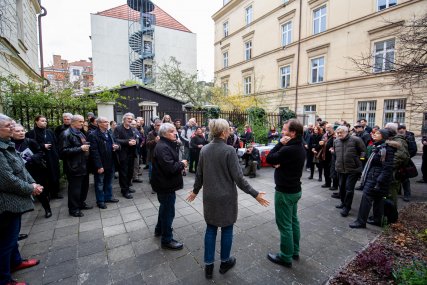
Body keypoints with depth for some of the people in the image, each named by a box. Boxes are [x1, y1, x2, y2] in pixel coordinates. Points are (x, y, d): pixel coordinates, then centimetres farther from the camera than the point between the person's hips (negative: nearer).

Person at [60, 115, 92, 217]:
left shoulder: (80, 133, 15)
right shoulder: (67, 134, -12)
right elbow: (64, 151, -19)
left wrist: (87, 148, 9)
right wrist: (80, 149, -22)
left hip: (84, 165, 9)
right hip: (74, 167, -8)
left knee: (84, 186, 17)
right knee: (74, 188, 2)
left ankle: (81, 203, 34)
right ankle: (73, 209, 16)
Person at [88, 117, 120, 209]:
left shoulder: (109, 134, 10)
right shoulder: (93, 135, -14)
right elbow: (94, 152, -18)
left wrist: (115, 147, -4)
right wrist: (99, 166, -21)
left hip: (110, 163, 7)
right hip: (100, 165, -7)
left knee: (109, 182, 19)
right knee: (99, 184, 10)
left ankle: (108, 197, 34)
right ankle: (100, 201, 24)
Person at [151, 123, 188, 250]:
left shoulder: (166, 145, 9)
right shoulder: (163, 148, -24)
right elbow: (170, 168, -32)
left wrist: (180, 164, -2)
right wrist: (182, 164, -16)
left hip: (165, 183, 11)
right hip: (166, 185, -11)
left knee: (165, 207, 27)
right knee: (168, 211, 3)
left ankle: (159, 229, 47)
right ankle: (167, 240, 20)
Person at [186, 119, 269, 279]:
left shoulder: (204, 150, -3)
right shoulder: (229, 150, -19)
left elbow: (199, 174, 4)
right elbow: (238, 177, -18)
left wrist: (195, 191, 20)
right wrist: (255, 194, -9)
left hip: (209, 197, 5)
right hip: (226, 197, -4)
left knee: (210, 229, 17)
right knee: (227, 229, 16)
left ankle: (208, 265, 29)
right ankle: (225, 262, 35)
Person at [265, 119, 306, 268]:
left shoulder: (289, 149, -27)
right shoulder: (300, 147, 5)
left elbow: (269, 159, -17)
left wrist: (280, 143, -16)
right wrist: (279, 163, -9)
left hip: (285, 192, -10)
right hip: (295, 189, 10)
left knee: (284, 224, 4)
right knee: (293, 220, 20)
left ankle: (286, 257, 19)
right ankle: (295, 251, 36)